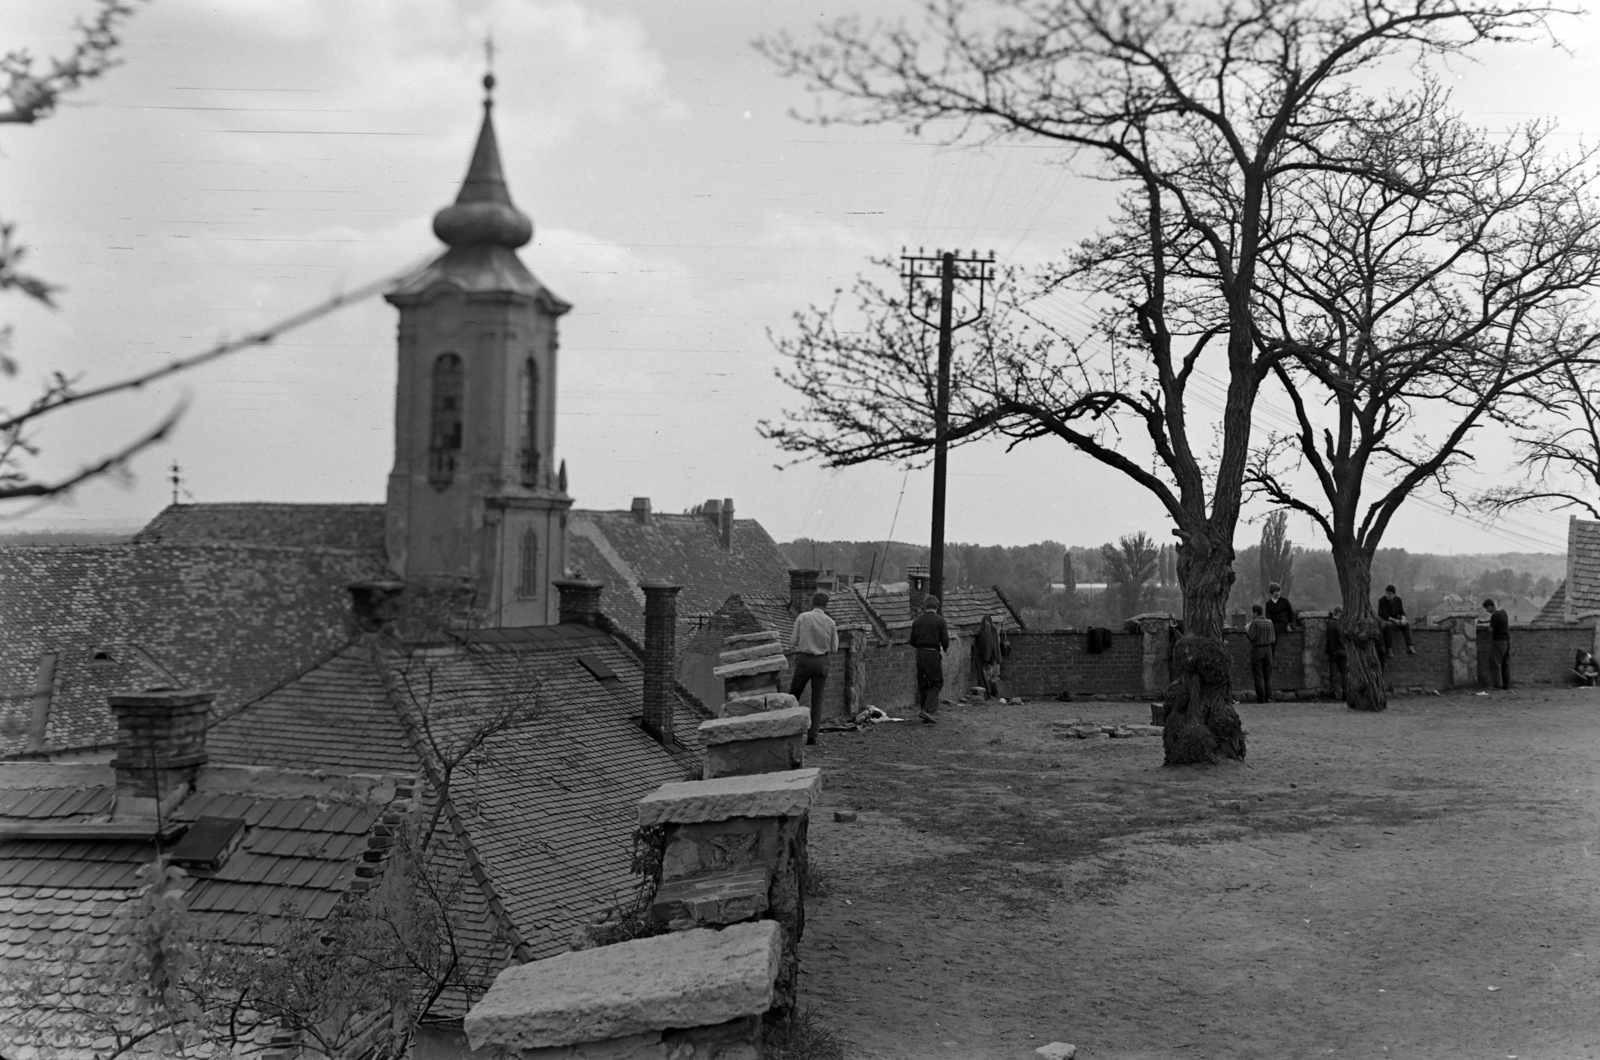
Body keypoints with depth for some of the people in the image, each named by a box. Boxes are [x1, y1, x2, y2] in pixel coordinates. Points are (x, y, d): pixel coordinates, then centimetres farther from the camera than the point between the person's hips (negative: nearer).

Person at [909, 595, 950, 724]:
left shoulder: (917, 620, 5)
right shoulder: (939, 620, -6)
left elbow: (912, 642, 8)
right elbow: (945, 641, -6)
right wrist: (945, 648, 16)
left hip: (920, 654, 4)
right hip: (933, 654, -4)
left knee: (922, 684, 12)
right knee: (937, 683, 2)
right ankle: (928, 710, -12)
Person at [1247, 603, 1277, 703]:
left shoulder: (1255, 622, -10)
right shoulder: (1270, 622, 6)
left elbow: (1251, 637, -15)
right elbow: (1273, 640, 8)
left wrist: (1247, 630, 3)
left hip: (1257, 650, -5)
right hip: (1268, 650, 5)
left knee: (1258, 676, 0)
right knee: (1268, 676, 9)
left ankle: (1261, 700, -1)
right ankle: (1269, 698, 0)